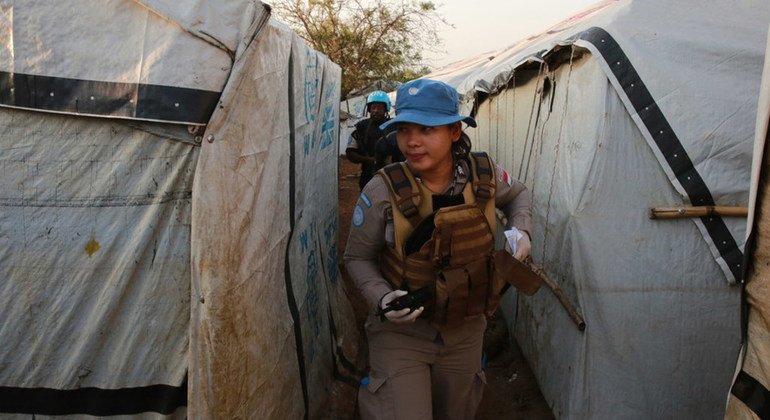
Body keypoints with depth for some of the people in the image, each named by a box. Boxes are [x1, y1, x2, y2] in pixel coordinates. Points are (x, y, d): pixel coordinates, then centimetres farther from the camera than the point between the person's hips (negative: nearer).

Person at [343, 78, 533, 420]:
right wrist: (382, 298, -24)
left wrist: (520, 228, -6)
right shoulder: (382, 192, -21)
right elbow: (358, 258, -7)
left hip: (465, 331, 4)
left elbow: (517, 194, 12)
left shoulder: (485, 176, -12)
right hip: (400, 331, -3)